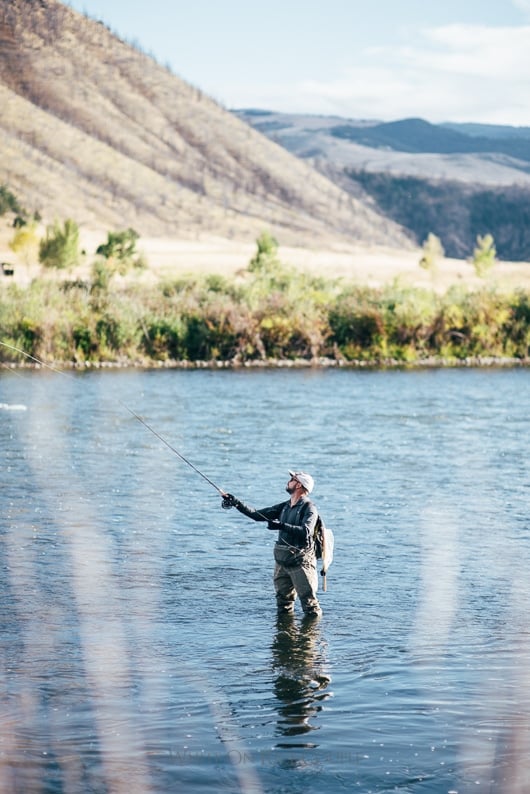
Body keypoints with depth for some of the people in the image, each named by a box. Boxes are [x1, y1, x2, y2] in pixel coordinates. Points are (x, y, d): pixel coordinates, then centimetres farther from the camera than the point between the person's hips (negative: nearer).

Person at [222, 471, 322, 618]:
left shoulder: (309, 508, -9)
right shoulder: (285, 506, 14)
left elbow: (305, 531, -26)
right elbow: (257, 515, 15)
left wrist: (281, 526, -35)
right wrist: (236, 503, 7)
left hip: (300, 561, -8)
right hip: (281, 560, 8)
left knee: (309, 602, -7)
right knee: (283, 603, 14)